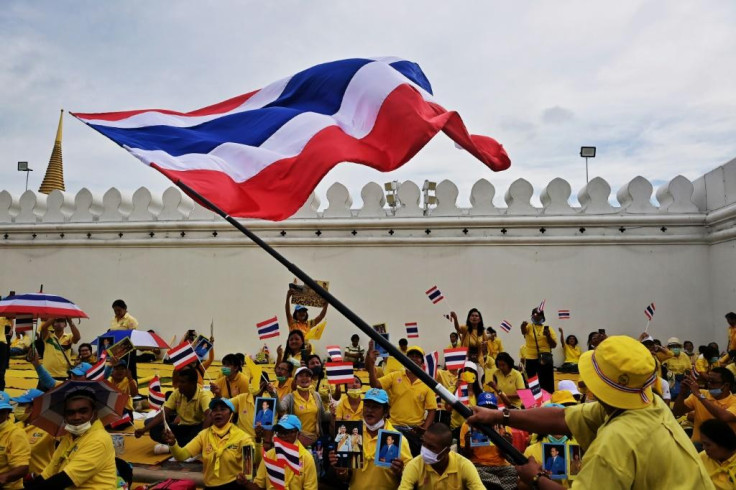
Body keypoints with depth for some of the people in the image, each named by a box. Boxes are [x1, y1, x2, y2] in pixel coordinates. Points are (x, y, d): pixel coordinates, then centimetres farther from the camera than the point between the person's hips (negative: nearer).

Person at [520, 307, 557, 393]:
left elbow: (554, 345, 4)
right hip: (531, 359, -1)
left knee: (546, 384, 6)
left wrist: (548, 336, -13)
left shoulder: (548, 328, 6)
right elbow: (523, 331, -24)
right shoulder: (529, 327, 1)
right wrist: (523, 326, -47)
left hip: (545, 360, 1)